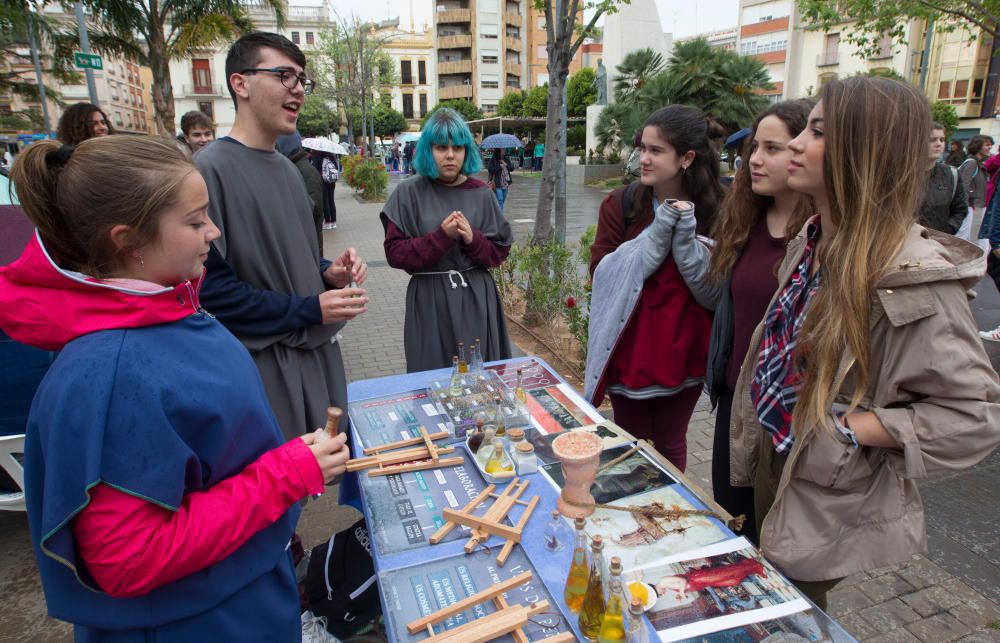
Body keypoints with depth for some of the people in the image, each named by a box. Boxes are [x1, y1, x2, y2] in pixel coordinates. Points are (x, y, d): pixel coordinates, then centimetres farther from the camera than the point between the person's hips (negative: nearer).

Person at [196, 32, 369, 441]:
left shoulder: (286, 168, 13)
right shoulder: (212, 169, -16)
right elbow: (210, 288, -21)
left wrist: (328, 272, 0)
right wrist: (309, 310, -18)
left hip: (317, 352, 8)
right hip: (264, 366, -8)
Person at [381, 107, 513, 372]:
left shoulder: (481, 193, 4)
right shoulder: (409, 193, -4)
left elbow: (500, 251, 6)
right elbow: (395, 253, -8)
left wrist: (473, 239, -14)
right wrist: (442, 236, -18)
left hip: (476, 299, 2)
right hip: (429, 301, -2)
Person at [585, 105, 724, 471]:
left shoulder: (714, 210, -6)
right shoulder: (621, 204, -6)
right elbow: (601, 273, -11)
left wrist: (687, 234, -20)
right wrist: (656, 234, -19)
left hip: (682, 348, 0)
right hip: (630, 347, 0)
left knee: (670, 444, 17)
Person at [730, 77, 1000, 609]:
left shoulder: (908, 278, -26)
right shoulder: (812, 244, -1)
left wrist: (845, 426, -25)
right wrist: (755, 442, 7)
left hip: (827, 499, -7)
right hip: (772, 463, 7)